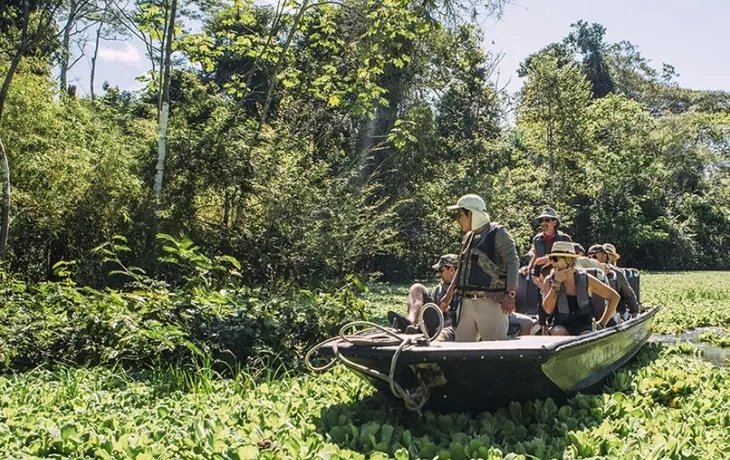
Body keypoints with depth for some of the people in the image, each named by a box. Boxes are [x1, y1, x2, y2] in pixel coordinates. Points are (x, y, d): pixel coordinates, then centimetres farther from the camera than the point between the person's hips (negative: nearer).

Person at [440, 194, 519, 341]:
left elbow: (512, 262, -12)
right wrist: (449, 294, 23)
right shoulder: (468, 237, 19)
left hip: (490, 302, -8)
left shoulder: (497, 233, -5)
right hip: (467, 303, 8)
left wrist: (510, 294, -22)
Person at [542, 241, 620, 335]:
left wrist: (602, 323, 0)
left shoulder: (585, 279, -3)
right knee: (558, 332, -34)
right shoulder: (549, 281, -1)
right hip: (561, 326, 1)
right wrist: (556, 283, -16)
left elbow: (614, 297, 3)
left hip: (583, 328, -1)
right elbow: (548, 309, -15)